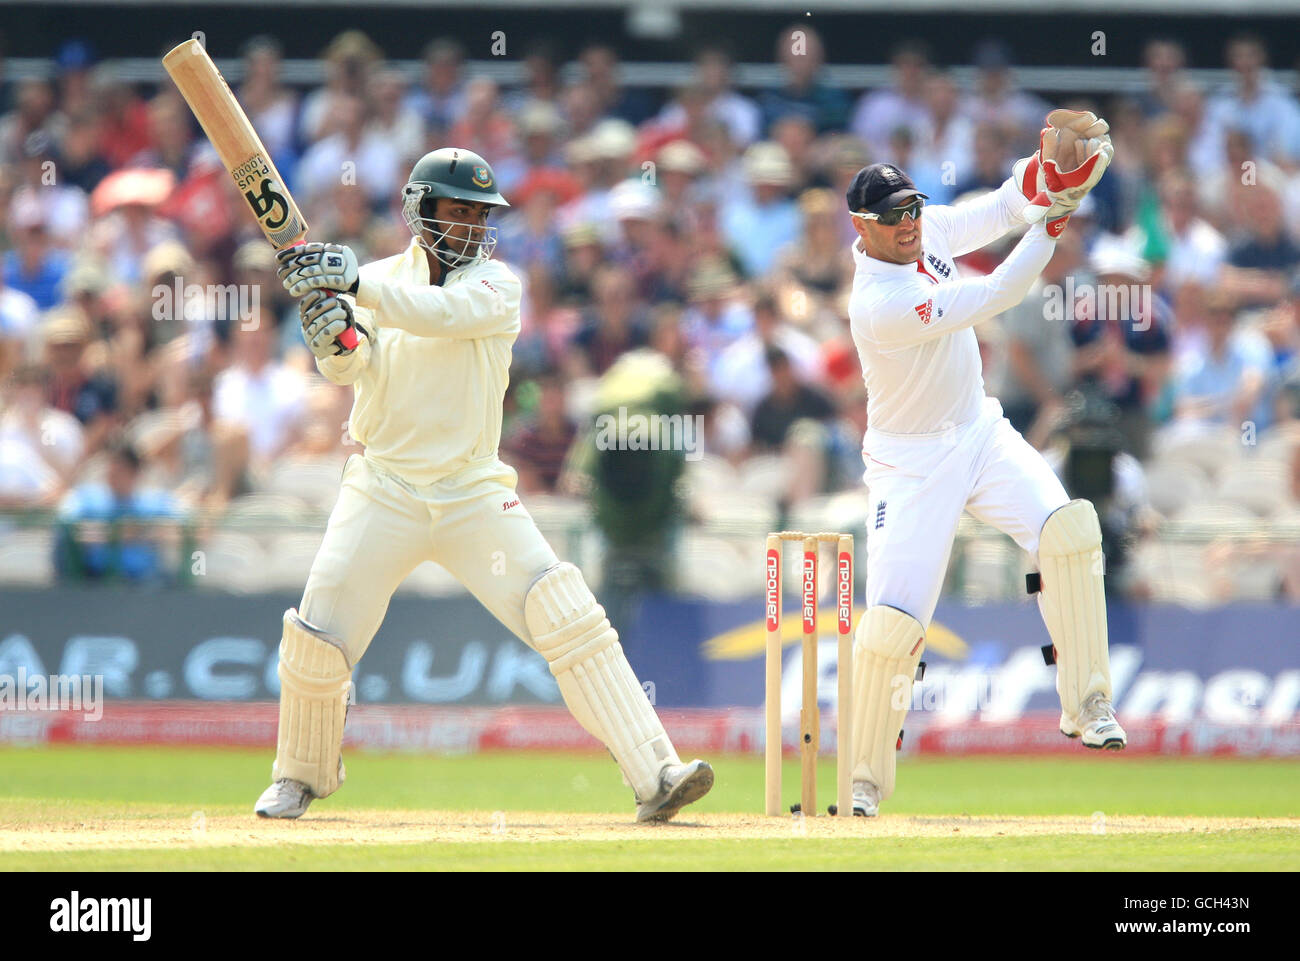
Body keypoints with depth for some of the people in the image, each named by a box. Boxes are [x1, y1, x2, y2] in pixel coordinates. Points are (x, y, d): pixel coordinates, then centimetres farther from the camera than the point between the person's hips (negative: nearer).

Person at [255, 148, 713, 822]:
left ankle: (655, 776, -16)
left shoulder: (495, 285, -1)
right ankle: (300, 777, 24)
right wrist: (335, 341, -30)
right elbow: (354, 367, -7)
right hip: (383, 486, 1)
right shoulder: (382, 278, 6)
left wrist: (356, 283, -33)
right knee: (316, 641, -5)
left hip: (473, 493, -1)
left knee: (569, 620, -13)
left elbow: (442, 315, -22)